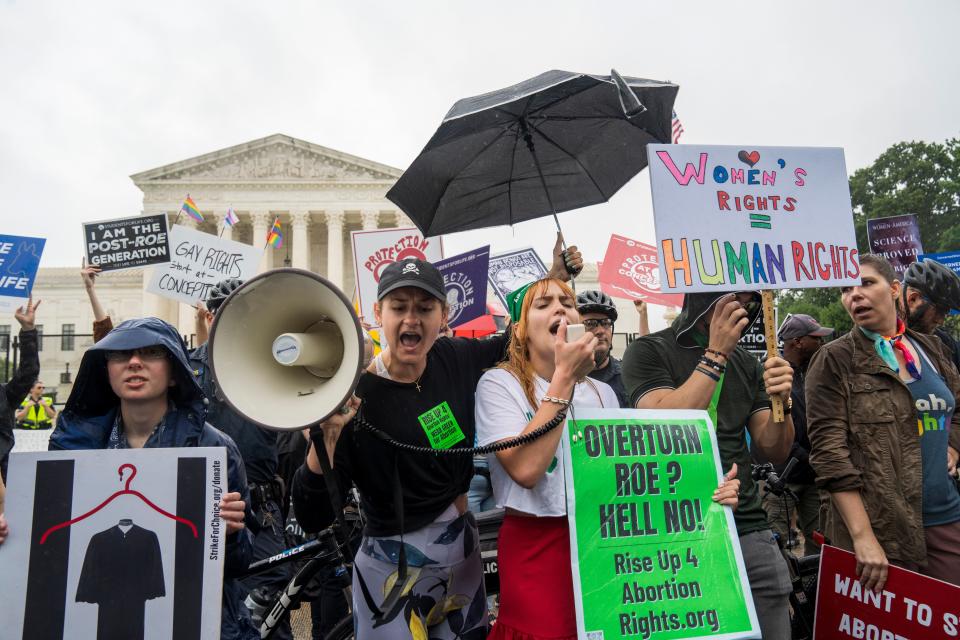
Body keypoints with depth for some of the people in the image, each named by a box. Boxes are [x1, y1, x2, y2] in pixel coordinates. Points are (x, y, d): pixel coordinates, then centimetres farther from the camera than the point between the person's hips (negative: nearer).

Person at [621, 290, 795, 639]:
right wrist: (716, 354, -17)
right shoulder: (648, 351, -5)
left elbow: (775, 451, 8)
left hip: (749, 529, 5)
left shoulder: (746, 363, 10)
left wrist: (781, 402, -11)